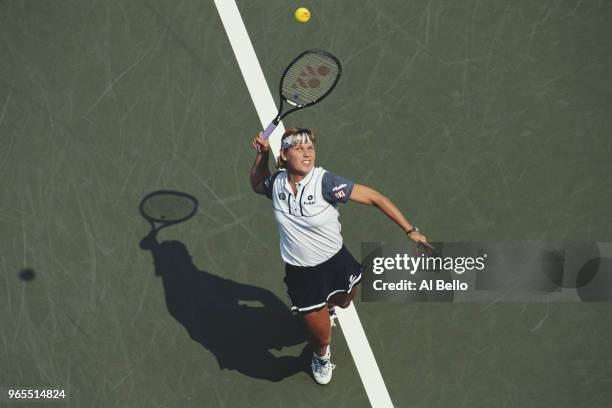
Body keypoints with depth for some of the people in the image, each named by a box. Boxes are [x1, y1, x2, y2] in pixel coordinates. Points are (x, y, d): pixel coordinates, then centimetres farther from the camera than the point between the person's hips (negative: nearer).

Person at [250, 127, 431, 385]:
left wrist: (409, 230, -23)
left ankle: (328, 306, 72)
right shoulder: (276, 183, -12)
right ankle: (321, 357, 46)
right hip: (301, 274, 0)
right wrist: (262, 153, -3)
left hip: (337, 264, 0)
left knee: (343, 302, 32)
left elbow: (375, 198, -20)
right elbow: (256, 185, 14)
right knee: (321, 337, 7)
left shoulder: (325, 182, -24)